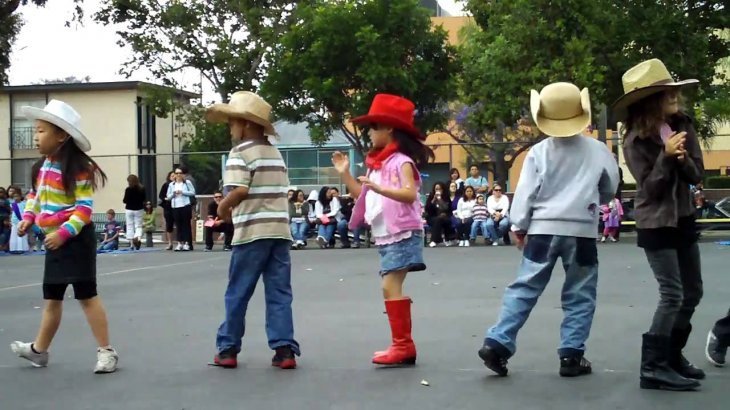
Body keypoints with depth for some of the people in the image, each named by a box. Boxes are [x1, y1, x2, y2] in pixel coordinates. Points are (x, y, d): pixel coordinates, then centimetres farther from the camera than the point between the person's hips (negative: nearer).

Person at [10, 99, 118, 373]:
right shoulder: (45, 165, 8)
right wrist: (27, 218, 6)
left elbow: (85, 208, -21)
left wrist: (64, 233, -27)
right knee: (52, 297, 18)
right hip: (54, 240, 8)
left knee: (86, 294, -6)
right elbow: (37, 195, 21)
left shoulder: (77, 169, -18)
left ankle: (106, 351, -1)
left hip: (75, 239, -8)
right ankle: (39, 349, 30)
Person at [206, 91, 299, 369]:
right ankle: (284, 349, -2)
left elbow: (239, 190, -20)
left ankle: (228, 349, 12)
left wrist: (222, 208, -1)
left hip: (253, 232, -6)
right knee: (279, 293, 4)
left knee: (237, 293, 5)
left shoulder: (241, 152, -7)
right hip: (280, 230, 6)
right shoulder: (275, 154, 18)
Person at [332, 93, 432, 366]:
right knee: (391, 288, 8)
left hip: (402, 234, -9)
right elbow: (363, 196, 21)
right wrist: (345, 174, 13)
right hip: (385, 236, 9)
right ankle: (403, 345, 13)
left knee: (390, 286, -15)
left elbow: (410, 194, -22)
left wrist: (379, 188, -32)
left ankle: (402, 344, -12)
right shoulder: (377, 164, 16)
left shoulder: (402, 161, -10)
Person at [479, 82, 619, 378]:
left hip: (543, 229, 1)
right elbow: (610, 191, 11)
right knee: (579, 296, 9)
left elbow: (525, 193, -2)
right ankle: (571, 355, 5)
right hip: (581, 231, -1)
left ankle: (497, 343, -2)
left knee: (524, 289, 6)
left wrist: (518, 227, 8)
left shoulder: (539, 152, -2)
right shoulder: (597, 150, 0)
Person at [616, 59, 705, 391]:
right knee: (672, 295, -12)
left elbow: (696, 175, -2)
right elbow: (650, 187, -16)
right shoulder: (636, 140, -15)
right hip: (655, 224, -7)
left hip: (683, 219, 7)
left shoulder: (682, 126, 0)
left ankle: (672, 356, 26)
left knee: (692, 293, 13)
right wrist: (666, 155, -26)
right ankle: (653, 367, -6)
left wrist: (683, 159, -21)